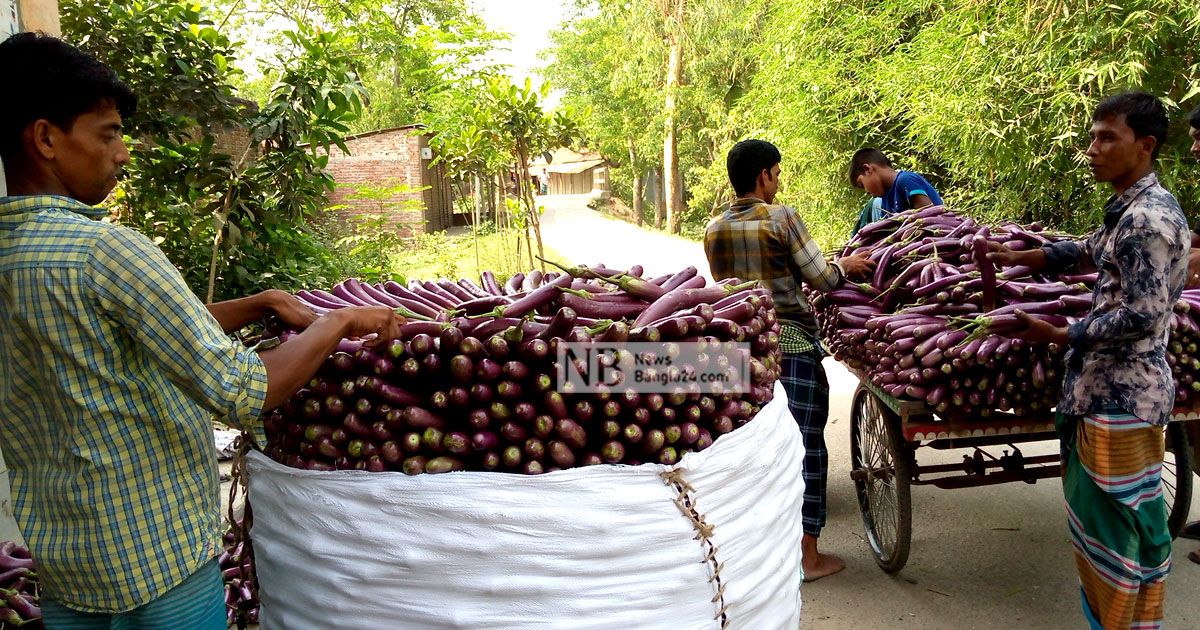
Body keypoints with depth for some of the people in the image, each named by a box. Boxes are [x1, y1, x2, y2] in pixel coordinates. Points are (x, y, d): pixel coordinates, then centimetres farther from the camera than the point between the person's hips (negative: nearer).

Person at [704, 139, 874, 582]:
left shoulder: (714, 230, 7)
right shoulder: (781, 218, -10)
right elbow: (820, 279, -7)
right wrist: (845, 267, 12)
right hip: (792, 343, -6)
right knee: (806, 445, 3)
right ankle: (808, 554, 9)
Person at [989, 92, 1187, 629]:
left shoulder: (1148, 217, -18)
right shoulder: (1132, 209, 11)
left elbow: (1142, 318, -22)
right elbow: (1088, 251, 27)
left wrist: (1057, 336, -16)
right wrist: (1013, 258, 23)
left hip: (1116, 397, -10)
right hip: (1136, 389, 10)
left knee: (1105, 519, -1)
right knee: (1140, 514, 17)